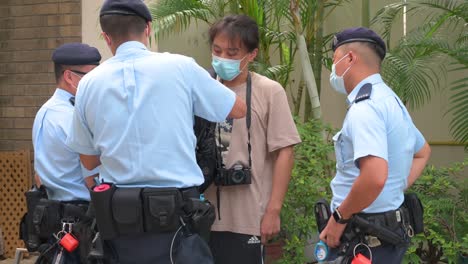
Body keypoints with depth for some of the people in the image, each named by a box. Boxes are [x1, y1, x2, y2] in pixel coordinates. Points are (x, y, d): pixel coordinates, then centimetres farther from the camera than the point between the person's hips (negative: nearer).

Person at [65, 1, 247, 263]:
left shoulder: (89, 84, 2)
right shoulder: (180, 67, -5)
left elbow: (89, 161, 12)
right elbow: (239, 109, 9)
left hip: (119, 221, 3)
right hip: (176, 215, -3)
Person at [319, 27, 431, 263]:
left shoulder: (364, 107, -19)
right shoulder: (391, 101, 13)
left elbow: (375, 177, -32)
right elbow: (423, 152, 29)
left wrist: (339, 217, -19)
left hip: (365, 238, -9)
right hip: (390, 231, 9)